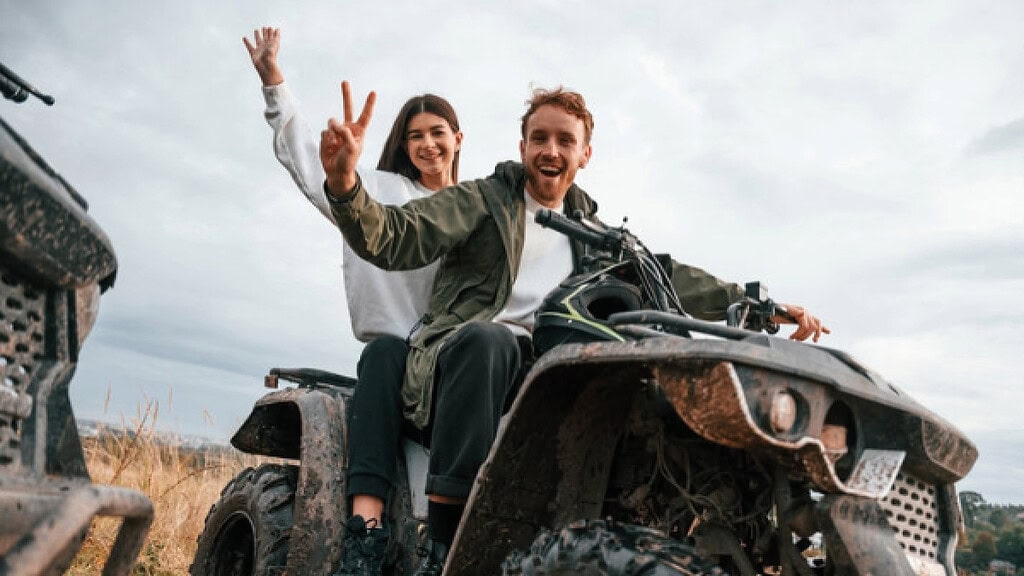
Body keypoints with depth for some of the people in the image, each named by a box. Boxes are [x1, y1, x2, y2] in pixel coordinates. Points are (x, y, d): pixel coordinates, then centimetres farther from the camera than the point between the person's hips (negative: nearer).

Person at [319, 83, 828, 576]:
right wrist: (345, 185, -26)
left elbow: (665, 277, 21)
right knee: (488, 338, -38)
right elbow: (395, 238, -5)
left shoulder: (590, 230, 23)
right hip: (458, 355, -3)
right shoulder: (484, 200, 9)